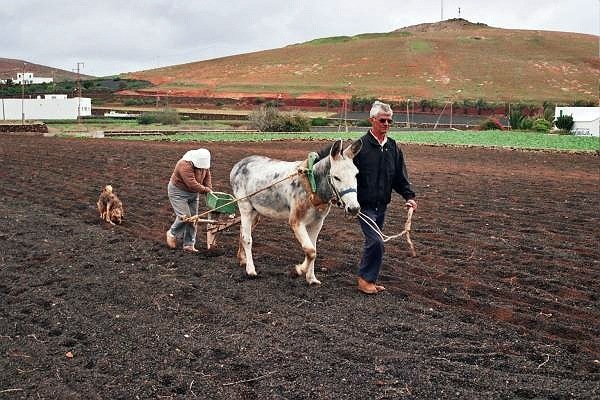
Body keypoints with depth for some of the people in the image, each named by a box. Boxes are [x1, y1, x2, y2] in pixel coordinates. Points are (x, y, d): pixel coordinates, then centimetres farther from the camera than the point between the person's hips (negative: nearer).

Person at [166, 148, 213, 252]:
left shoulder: (203, 164, -6)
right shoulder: (185, 165, -31)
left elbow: (207, 176, 3)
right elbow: (192, 184, -34)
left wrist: (210, 190, -11)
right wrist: (205, 190, -25)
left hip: (193, 193, 8)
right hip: (178, 192, -7)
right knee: (184, 216, -16)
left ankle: (189, 244, 9)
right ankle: (172, 233, 12)